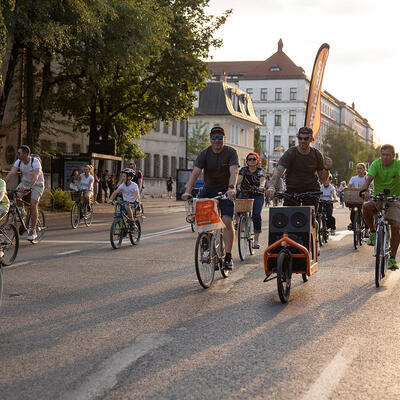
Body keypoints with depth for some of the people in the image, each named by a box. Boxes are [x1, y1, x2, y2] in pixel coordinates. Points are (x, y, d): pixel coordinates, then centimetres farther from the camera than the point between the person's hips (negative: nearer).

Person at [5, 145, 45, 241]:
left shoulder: (35, 162, -27)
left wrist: (28, 187, -56)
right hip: (25, 182, 5)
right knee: (16, 195, -21)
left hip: (37, 184, -5)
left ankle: (33, 231, -10)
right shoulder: (18, 162, -11)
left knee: (33, 204, -18)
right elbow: (11, 173, -21)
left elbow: (35, 176, -40)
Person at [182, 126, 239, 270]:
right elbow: (195, 173, -18)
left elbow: (234, 172, -26)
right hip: (208, 189, 3)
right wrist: (187, 191, -33)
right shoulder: (204, 154, -6)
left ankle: (228, 257, -9)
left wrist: (231, 188, -45)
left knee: (227, 221, -16)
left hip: (225, 190, -2)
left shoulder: (231, 152, -11)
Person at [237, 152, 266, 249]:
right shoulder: (243, 170, 3)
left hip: (257, 195, -2)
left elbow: (262, 180, -20)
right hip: (244, 194, 2)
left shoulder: (260, 171, 0)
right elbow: (239, 179, -14)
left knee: (256, 215, -18)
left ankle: (256, 240, -13)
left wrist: (261, 186, -43)